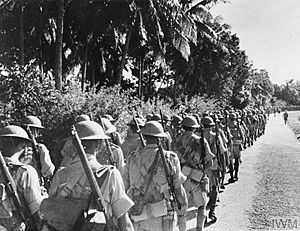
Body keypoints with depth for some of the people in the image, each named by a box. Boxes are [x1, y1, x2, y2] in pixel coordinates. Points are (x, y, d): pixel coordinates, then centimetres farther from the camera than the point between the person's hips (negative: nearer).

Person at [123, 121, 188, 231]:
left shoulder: (132, 159, 0)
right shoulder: (170, 158, -7)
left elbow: (125, 188, 5)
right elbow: (178, 188, -2)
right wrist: (183, 205, 16)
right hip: (160, 217, -2)